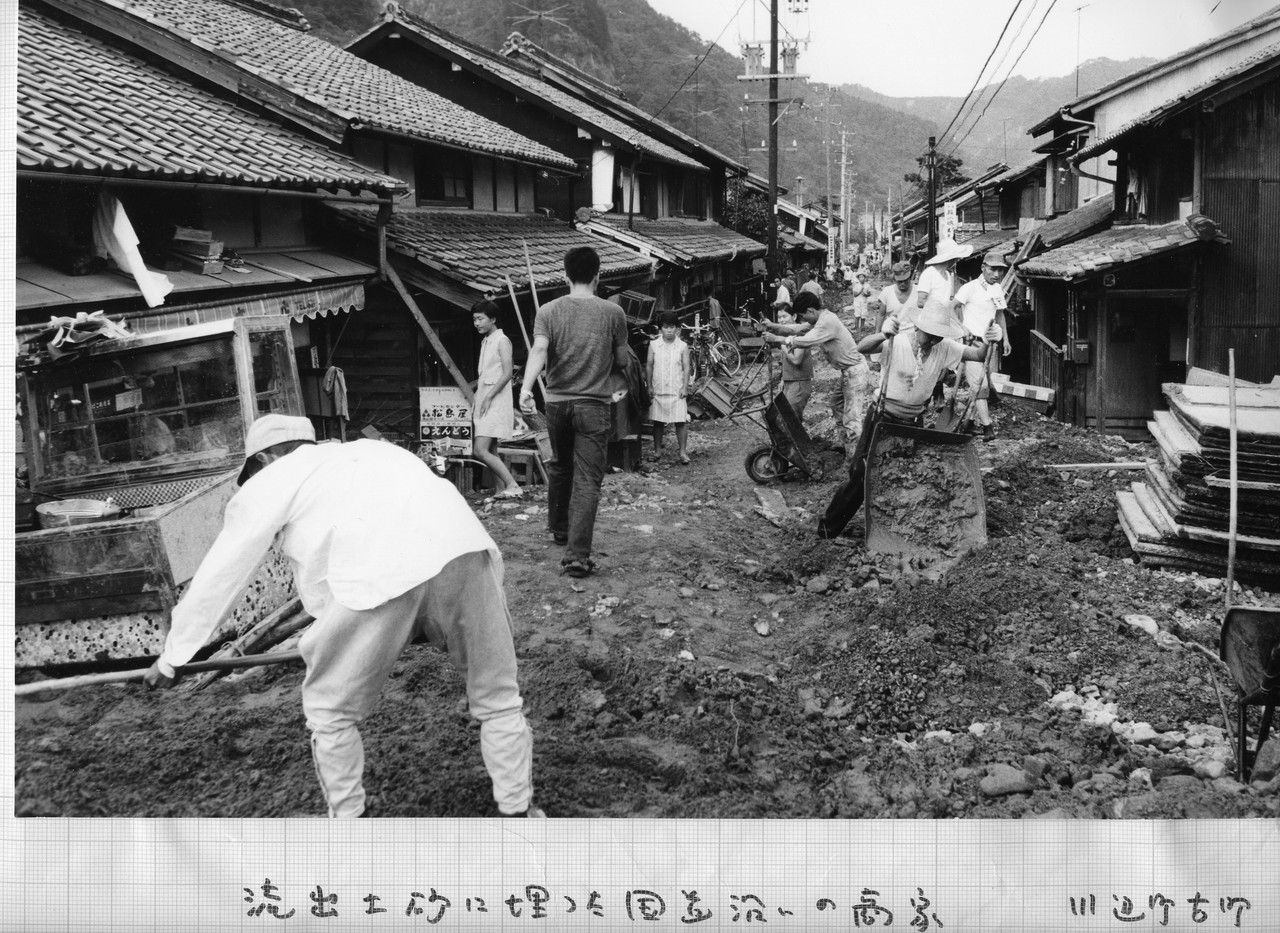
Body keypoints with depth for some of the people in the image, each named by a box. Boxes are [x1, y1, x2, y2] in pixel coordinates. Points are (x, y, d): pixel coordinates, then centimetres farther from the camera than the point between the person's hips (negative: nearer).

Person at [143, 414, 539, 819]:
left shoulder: (270, 481, 24)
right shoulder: (367, 451, 40)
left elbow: (218, 577, 30)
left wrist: (172, 656, 43)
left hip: (381, 574, -5)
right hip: (465, 546, 5)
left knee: (329, 711, 20)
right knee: (499, 700, 22)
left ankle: (349, 817, 32)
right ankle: (517, 811, 30)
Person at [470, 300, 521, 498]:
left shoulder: (502, 341, -8)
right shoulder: (485, 341, 17)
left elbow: (507, 374, -16)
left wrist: (489, 397, -19)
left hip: (496, 402, -9)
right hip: (484, 401, 9)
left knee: (480, 450, -16)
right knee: (490, 451, 7)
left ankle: (513, 486, -15)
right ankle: (503, 489, 10)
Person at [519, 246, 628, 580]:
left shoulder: (549, 311, 0)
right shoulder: (613, 313, -2)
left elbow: (538, 350, -17)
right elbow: (622, 362, 5)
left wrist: (526, 387, -26)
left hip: (557, 402, 3)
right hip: (594, 405, -3)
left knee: (559, 467, 23)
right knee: (587, 480, -5)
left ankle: (559, 529, 42)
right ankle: (577, 554, -13)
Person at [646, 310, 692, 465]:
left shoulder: (682, 346, 0)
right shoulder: (654, 345, 2)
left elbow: (686, 368, 0)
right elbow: (649, 366, 6)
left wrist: (685, 387, -7)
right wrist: (649, 386, 2)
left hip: (677, 391, -2)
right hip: (658, 390, 2)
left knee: (681, 421, -5)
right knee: (658, 422, 9)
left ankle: (683, 451, 3)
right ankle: (657, 450, 20)